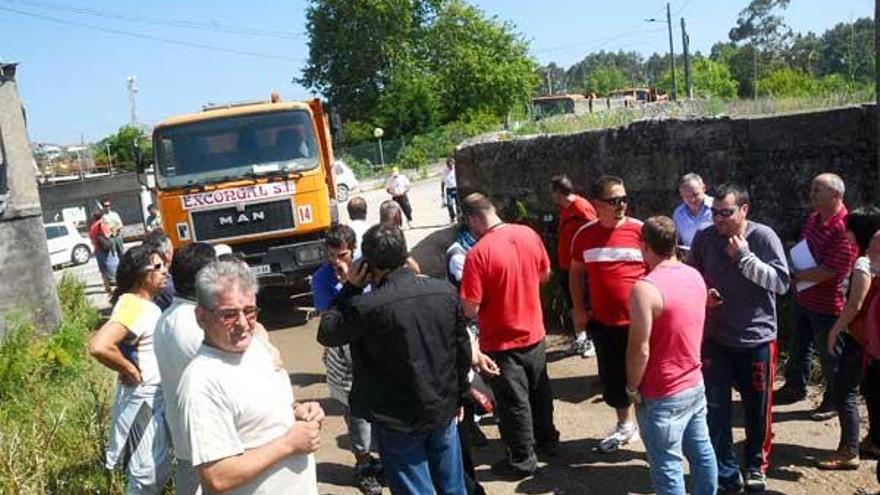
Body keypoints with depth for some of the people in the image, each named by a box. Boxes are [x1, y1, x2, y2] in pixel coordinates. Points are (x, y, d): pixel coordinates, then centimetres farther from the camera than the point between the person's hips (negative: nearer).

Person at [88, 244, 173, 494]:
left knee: (159, 469, 21)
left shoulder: (146, 304, 7)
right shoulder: (133, 306, -23)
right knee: (148, 474, 1)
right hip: (142, 399, -9)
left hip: (155, 397, 9)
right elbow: (99, 346, -37)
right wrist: (130, 371, -23)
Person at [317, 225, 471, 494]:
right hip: (444, 411, 4)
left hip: (399, 421, -4)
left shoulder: (366, 307, -22)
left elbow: (326, 333, -5)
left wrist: (350, 288, -3)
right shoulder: (446, 291, -7)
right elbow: (463, 351, 2)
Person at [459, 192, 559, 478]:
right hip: (534, 333, 6)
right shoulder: (529, 234, -7)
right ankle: (547, 439, 44)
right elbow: (545, 275, 9)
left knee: (514, 402, 11)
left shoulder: (478, 253, -26)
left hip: (502, 342, -6)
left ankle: (522, 460, 26)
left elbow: (470, 309, -24)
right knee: (539, 390, 25)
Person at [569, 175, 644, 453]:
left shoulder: (640, 230, -10)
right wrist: (579, 308, 7)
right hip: (604, 323, 4)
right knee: (611, 379, 17)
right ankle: (625, 425, 40)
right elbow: (576, 272, 13)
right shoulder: (585, 235, -1)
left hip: (639, 322, -3)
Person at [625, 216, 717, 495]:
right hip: (695, 384, 8)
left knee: (667, 465, 5)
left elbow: (640, 349, -21)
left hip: (663, 396, -8)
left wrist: (632, 388, -9)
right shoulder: (695, 276, 1)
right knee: (701, 451, 20)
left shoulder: (645, 288, -23)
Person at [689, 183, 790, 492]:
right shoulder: (703, 238, -4)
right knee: (716, 410, 5)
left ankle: (756, 466, 36)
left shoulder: (763, 236, -12)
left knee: (757, 410, 13)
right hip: (714, 339, 2)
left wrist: (745, 256, -25)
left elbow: (782, 282, -17)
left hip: (757, 339, -2)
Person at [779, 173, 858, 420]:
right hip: (803, 297, 8)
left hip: (827, 305, -8)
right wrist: (794, 270, -1)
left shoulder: (844, 229, -27)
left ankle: (833, 400, 31)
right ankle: (795, 387, 41)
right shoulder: (814, 218, 1)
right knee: (798, 345, 22)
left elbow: (827, 272, -29)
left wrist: (793, 275, -19)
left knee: (829, 355, 11)